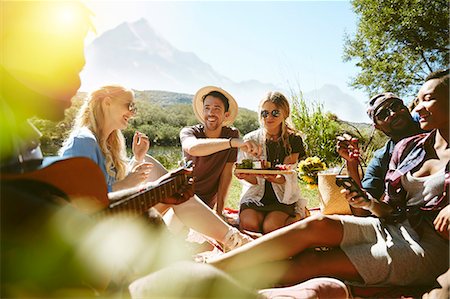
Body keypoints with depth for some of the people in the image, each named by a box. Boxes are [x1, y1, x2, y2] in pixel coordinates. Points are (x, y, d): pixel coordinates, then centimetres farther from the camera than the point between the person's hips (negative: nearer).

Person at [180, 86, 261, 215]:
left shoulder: (232, 135, -10)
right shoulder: (189, 132, -17)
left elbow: (227, 174, -7)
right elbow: (192, 148, -44)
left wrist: (219, 210, -10)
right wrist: (234, 142, -55)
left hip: (208, 203, 2)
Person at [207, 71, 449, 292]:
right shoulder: (407, 148, 13)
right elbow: (389, 210, 11)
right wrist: (368, 202, -9)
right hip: (389, 228, 4)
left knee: (313, 264, -23)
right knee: (317, 224, -26)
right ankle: (210, 267, -27)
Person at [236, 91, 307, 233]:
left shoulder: (293, 140, -1)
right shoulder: (250, 139, 0)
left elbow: (286, 177, -12)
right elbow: (255, 181, -6)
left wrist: (275, 178, -37)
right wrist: (245, 176, -31)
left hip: (283, 196, 0)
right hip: (256, 195, 0)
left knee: (271, 227, -24)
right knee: (249, 224, -27)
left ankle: (297, 216, 5)